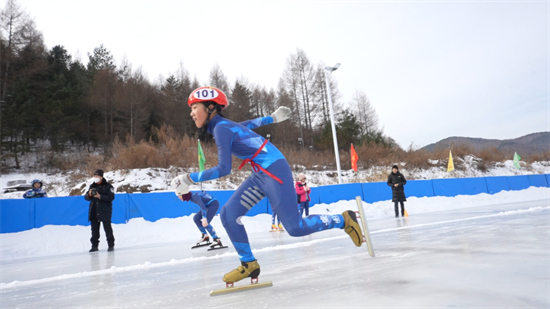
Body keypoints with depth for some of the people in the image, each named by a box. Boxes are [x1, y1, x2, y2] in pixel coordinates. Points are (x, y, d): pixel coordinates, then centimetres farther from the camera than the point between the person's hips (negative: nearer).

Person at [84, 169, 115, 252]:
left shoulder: (108, 186, -4)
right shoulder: (92, 186, 13)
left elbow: (111, 197, -14)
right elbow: (86, 197, 12)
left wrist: (100, 196, -23)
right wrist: (89, 194, -11)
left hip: (105, 211, -5)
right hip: (93, 211, 6)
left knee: (107, 228, -1)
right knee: (94, 229, 9)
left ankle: (111, 245, 5)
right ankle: (94, 245, 18)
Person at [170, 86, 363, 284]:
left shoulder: (221, 128, -14)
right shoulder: (224, 125, 12)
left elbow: (224, 169, -19)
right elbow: (250, 123, 30)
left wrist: (189, 179, -14)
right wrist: (273, 117, 45)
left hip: (274, 171, -9)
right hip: (261, 174, 9)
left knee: (295, 228, -4)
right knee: (228, 215, 0)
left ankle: (344, 220, 14)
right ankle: (249, 264, 12)